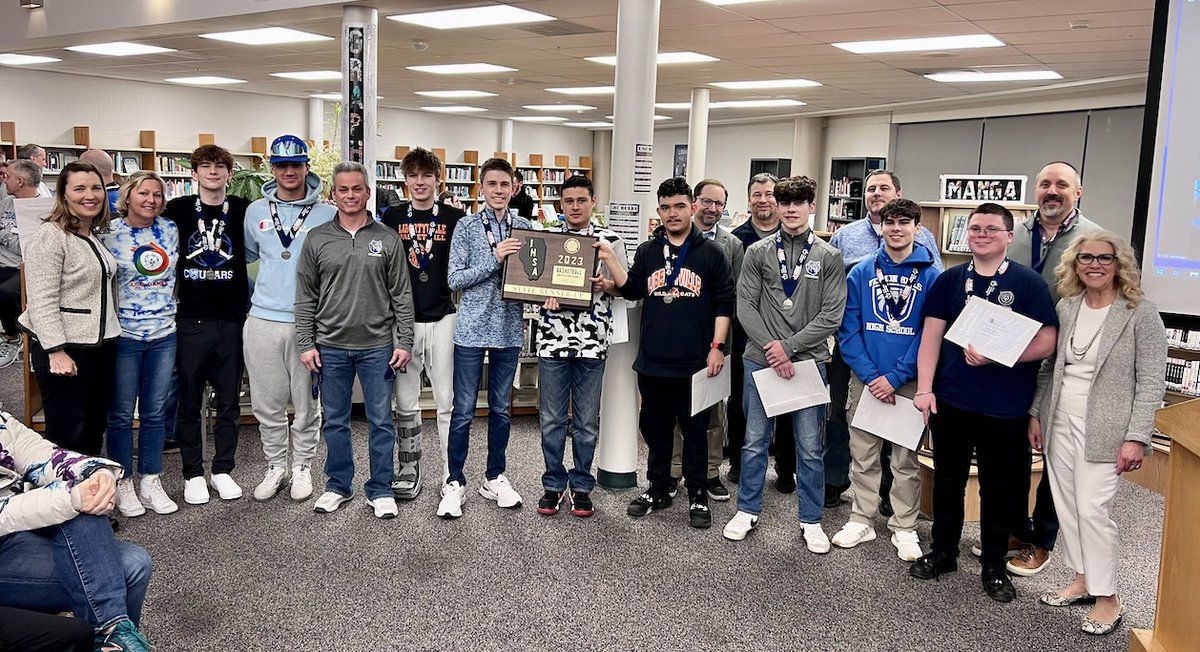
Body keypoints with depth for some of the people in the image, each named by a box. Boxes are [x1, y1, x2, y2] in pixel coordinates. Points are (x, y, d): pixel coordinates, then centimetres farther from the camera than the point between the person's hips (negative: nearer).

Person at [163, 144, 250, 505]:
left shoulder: (243, 210, 2)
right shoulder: (178, 209, 2)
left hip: (232, 320, 1)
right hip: (191, 321, 0)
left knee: (228, 402, 8)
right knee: (189, 402, 6)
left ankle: (222, 470, 21)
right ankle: (193, 473, 18)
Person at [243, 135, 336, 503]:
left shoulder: (326, 215, 0)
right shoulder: (256, 211, 8)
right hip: (263, 319, 3)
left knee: (306, 403, 6)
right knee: (267, 404, 9)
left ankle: (302, 467, 21)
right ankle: (276, 467, 23)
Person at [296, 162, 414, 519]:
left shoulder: (387, 238, 2)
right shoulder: (317, 239, 4)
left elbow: (402, 296, 1)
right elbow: (305, 297, 5)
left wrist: (404, 342, -4)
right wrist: (306, 344, -1)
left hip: (377, 346, -1)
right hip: (330, 347, 1)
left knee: (381, 421, 5)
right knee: (335, 421, 11)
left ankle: (380, 490, 17)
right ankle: (338, 485, 26)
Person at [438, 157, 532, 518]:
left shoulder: (524, 227, 7)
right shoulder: (467, 226, -3)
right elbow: (454, 279, -9)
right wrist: (494, 260, -18)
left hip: (509, 329, 3)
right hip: (472, 329, -3)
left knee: (500, 408, 13)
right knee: (464, 410, 2)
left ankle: (495, 478, 26)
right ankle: (454, 482, 14)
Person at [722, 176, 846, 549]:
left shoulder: (829, 257, 2)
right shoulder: (757, 253, 4)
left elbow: (832, 315, -5)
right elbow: (745, 307, -2)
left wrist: (789, 347, -12)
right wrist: (771, 349, -13)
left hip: (808, 361, -1)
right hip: (760, 361, 1)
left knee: (810, 448, 6)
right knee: (754, 442, 10)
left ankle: (811, 520, 20)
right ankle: (748, 511, 25)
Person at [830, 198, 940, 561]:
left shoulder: (931, 276, -2)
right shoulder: (861, 273, 2)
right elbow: (848, 330, -2)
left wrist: (896, 377, -13)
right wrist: (870, 375, -12)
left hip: (909, 381, -1)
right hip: (865, 379, 2)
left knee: (906, 459, 8)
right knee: (863, 455, 10)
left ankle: (904, 528, 21)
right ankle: (861, 520, 24)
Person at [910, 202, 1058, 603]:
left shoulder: (1028, 283, -4)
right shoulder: (949, 281, 6)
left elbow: (1046, 343, -9)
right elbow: (931, 336, 3)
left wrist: (994, 356, -21)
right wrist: (924, 388, -5)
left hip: (1006, 407, -3)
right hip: (950, 401, 3)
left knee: (1000, 488, 9)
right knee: (948, 480, 14)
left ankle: (994, 566, 25)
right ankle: (943, 552, 30)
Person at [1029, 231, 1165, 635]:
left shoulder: (1141, 314, -8)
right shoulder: (1065, 308, 7)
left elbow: (1151, 383, -9)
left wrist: (1136, 437, -15)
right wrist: (1036, 414, 9)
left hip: (1104, 430, -5)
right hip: (1060, 423, 5)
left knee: (1093, 509, -6)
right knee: (1066, 505, 10)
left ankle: (1108, 597, 10)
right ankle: (1082, 578, 27)